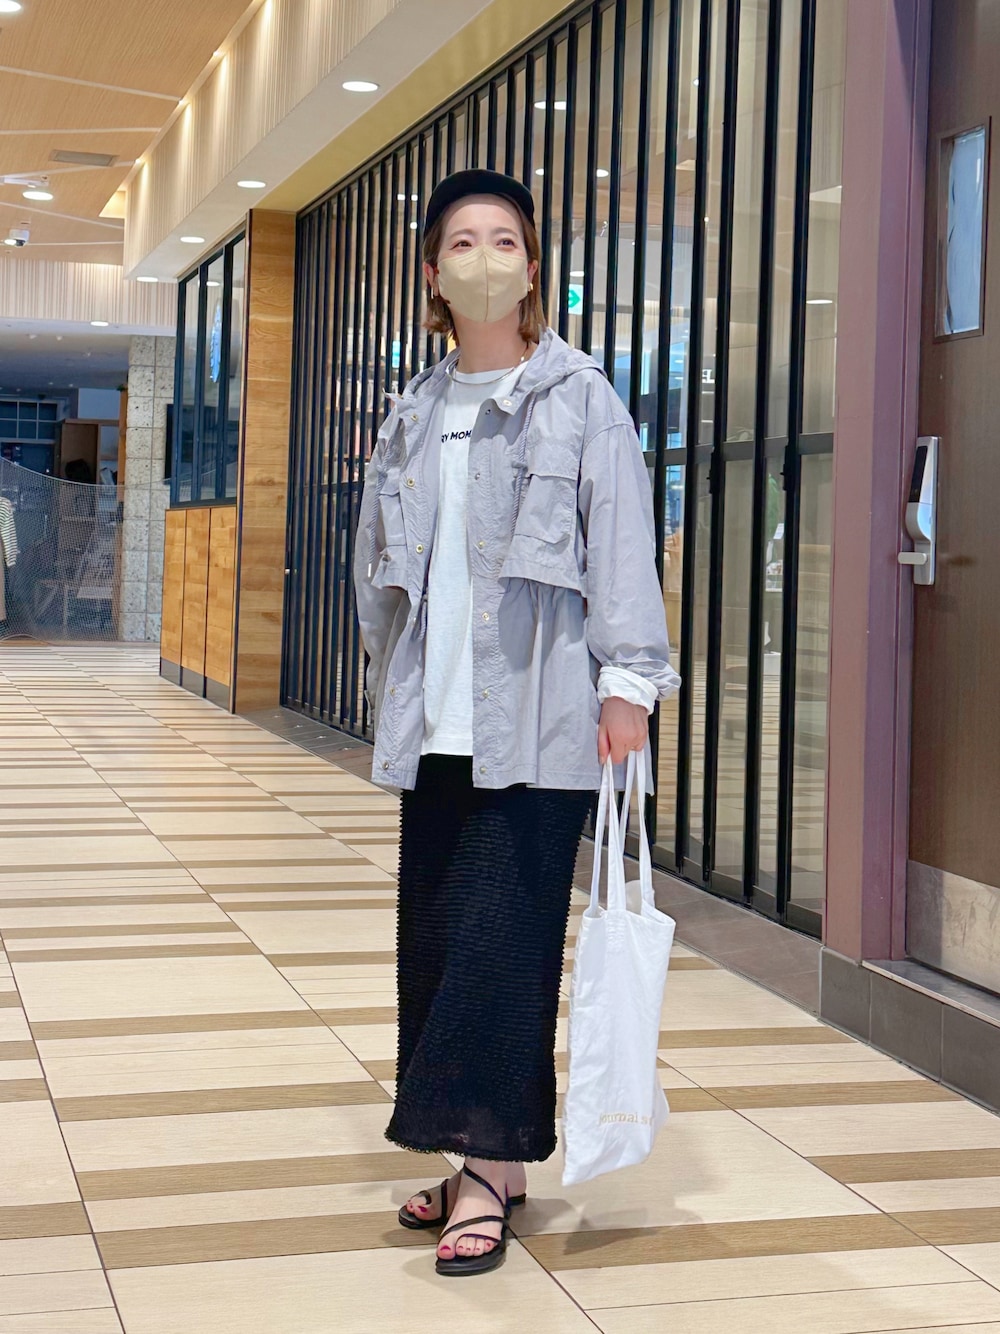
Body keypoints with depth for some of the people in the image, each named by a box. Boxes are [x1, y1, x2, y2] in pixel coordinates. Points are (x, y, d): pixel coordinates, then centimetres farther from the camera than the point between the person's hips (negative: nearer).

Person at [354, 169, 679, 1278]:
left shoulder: (579, 399, 1)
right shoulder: (413, 414, 15)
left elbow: (621, 546, -6)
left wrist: (627, 681, -14)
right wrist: (393, 688, 15)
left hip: (540, 720, -5)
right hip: (437, 723, 6)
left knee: (501, 933, -8)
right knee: (434, 931, 5)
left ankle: (492, 1168, -1)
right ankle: (480, 1161, 16)